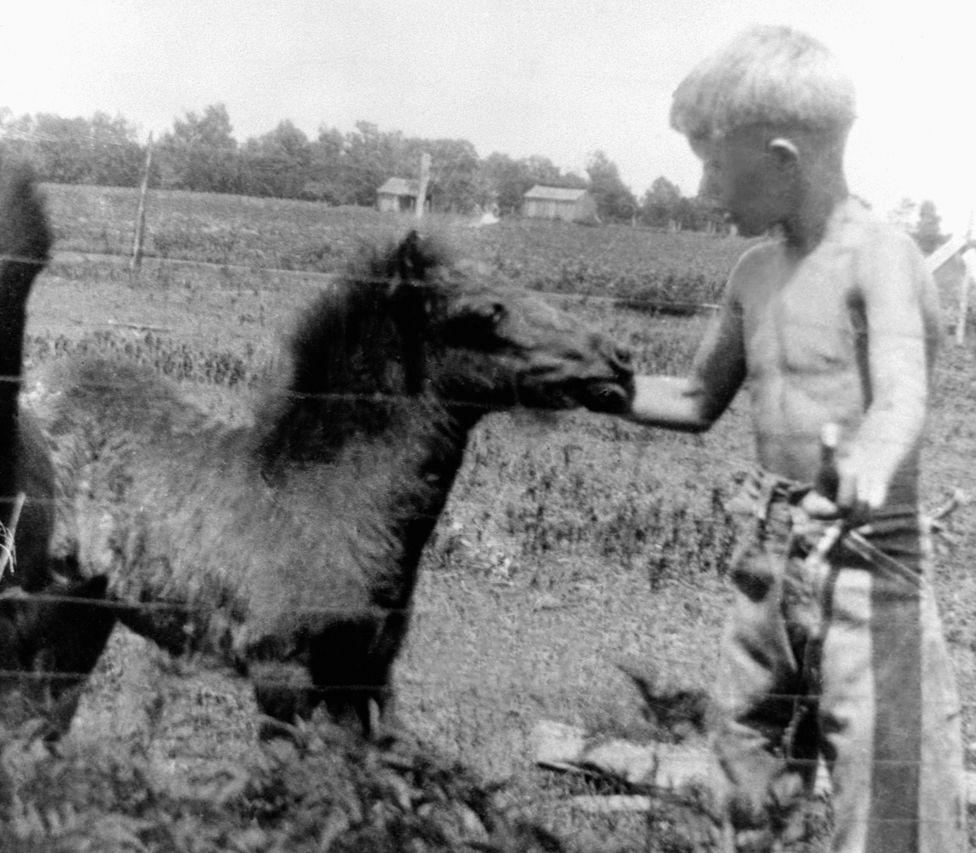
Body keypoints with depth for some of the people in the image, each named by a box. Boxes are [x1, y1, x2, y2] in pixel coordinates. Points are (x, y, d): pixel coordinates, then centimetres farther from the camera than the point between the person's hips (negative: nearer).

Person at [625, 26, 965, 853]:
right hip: (770, 557, 8)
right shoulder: (756, 274, 10)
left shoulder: (880, 257, -13)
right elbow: (698, 401, 23)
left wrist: (867, 469, -52)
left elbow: (902, 398, -30)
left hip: (865, 561, -8)